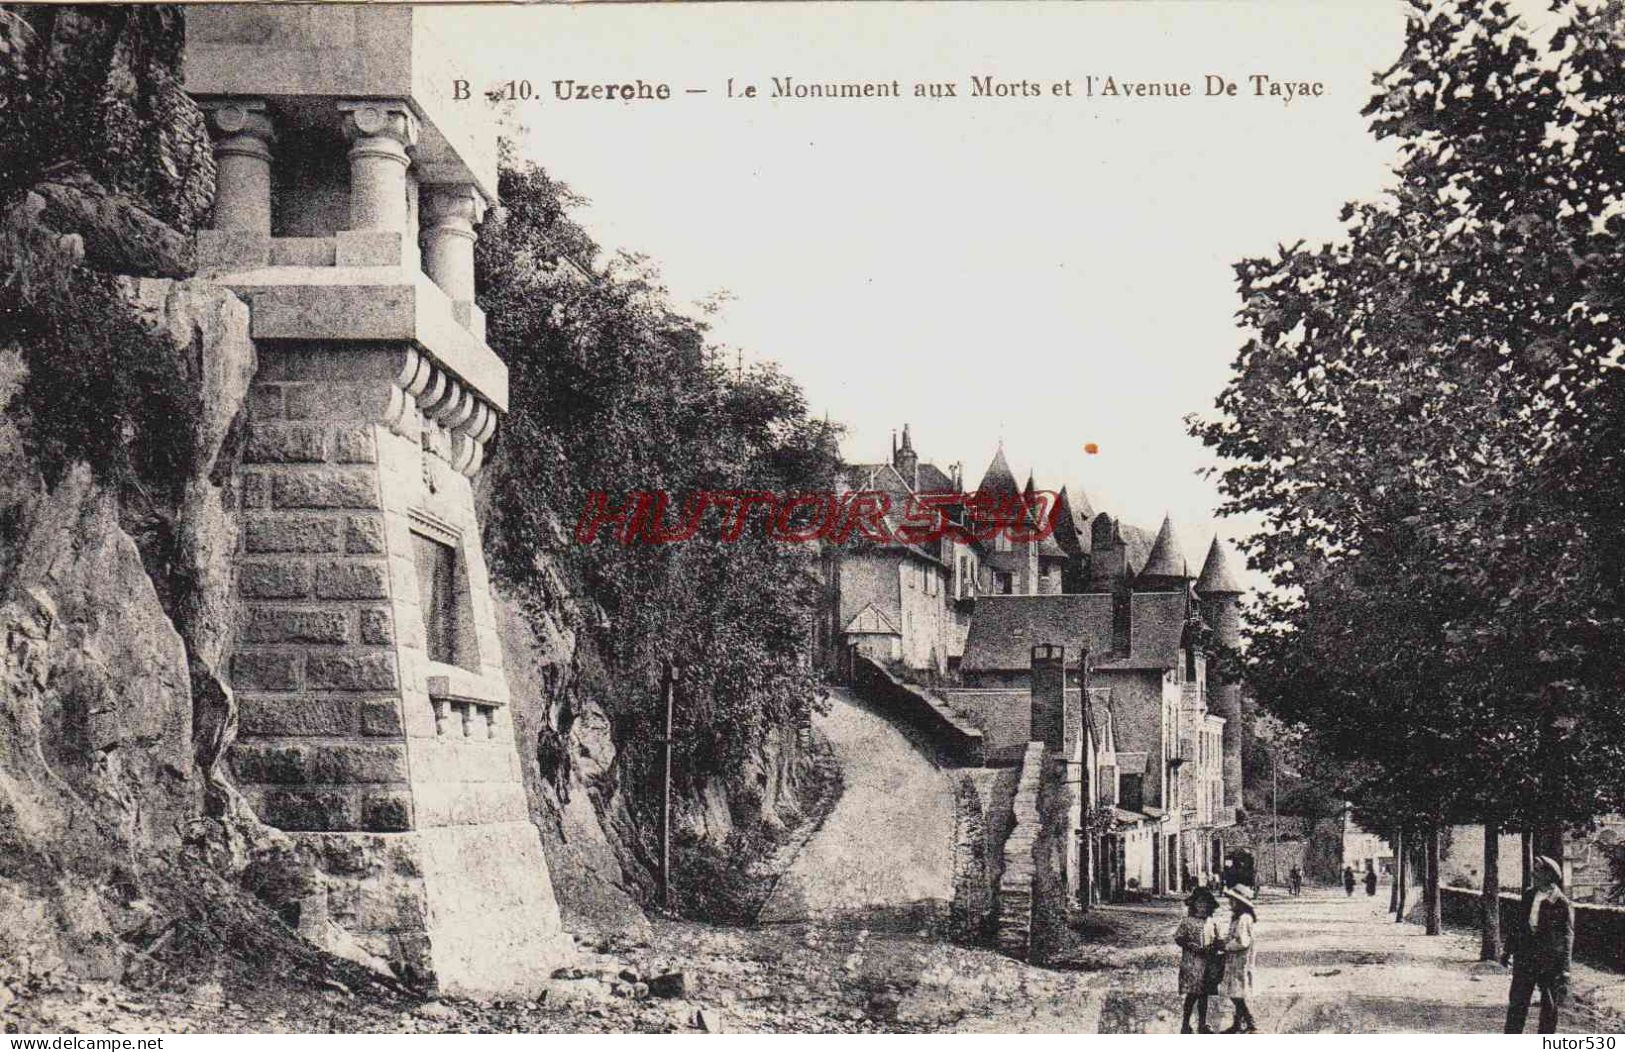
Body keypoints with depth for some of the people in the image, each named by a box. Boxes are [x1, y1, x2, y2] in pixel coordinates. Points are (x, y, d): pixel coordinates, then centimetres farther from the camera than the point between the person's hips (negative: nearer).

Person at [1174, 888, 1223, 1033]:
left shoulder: (1212, 923, 9)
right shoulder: (1187, 921, -4)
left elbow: (1218, 940, 15)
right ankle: (1185, 1025, 2)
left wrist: (1218, 944, -8)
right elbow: (1177, 938, -4)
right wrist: (1191, 946, -18)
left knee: (1204, 994, 9)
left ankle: (1202, 1025, 17)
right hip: (1191, 963, -4)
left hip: (1207, 964, 4)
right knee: (1192, 994, -7)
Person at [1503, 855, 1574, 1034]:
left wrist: (1564, 970, -18)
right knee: (1517, 1002, 6)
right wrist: (1509, 950, 19)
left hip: (1550, 963, -5)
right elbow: (1517, 924, 17)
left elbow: (1567, 938, -12)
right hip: (1525, 960, 5)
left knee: (1549, 1007, 7)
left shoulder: (1562, 904, -10)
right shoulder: (1529, 896, 7)